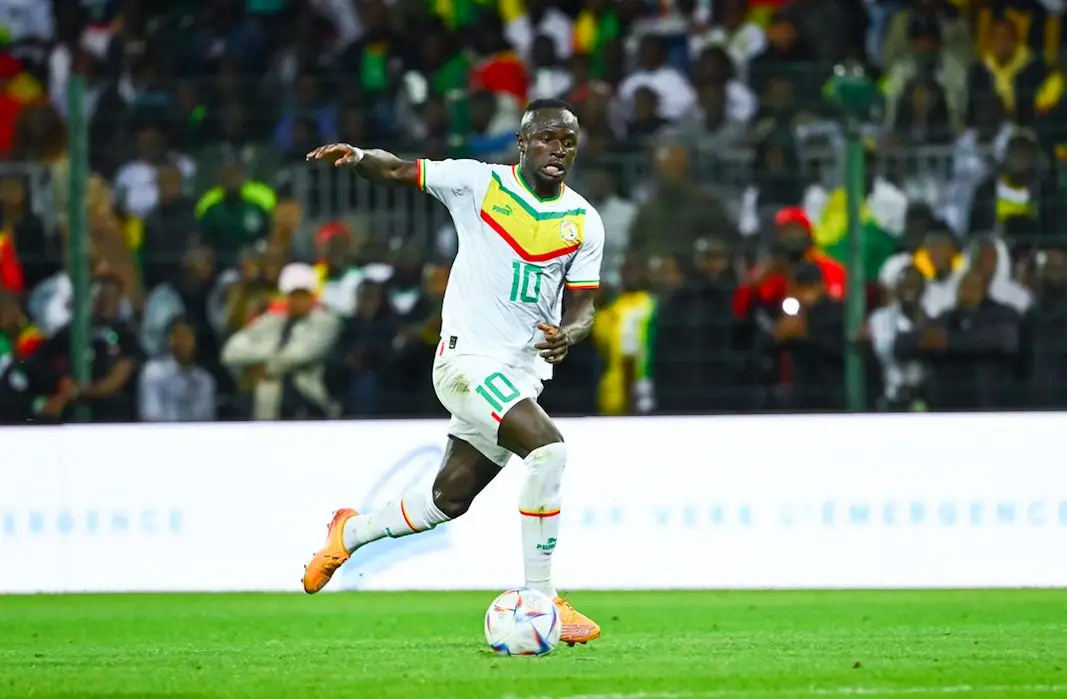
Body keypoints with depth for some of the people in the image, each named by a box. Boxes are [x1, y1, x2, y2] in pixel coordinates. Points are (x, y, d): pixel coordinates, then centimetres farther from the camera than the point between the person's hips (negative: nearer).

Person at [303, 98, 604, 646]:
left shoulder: (584, 223, 7)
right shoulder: (480, 184, -4)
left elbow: (581, 307, 9)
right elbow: (397, 172, 1)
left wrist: (568, 333, -15)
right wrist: (357, 157, -21)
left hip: (522, 374, 6)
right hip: (468, 356, -6)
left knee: (449, 500, 13)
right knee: (548, 449, -27)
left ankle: (350, 533, 40)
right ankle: (540, 600, -21)